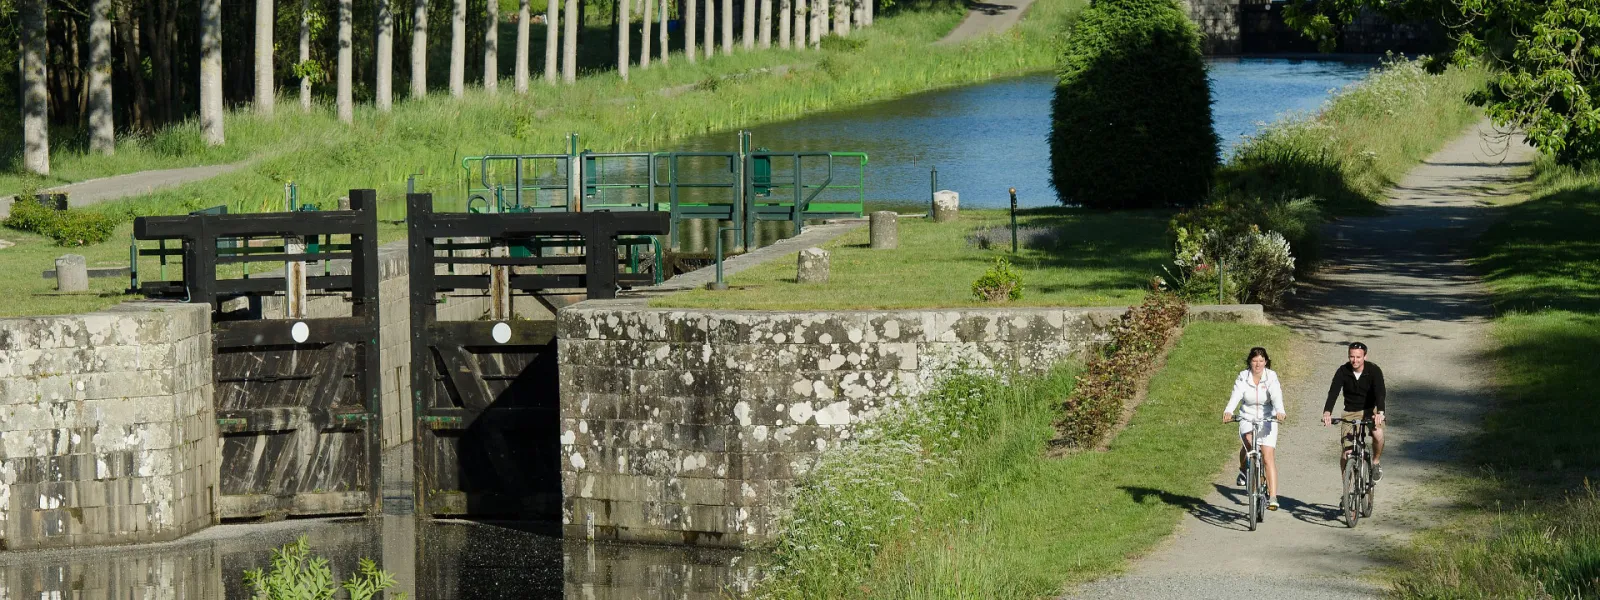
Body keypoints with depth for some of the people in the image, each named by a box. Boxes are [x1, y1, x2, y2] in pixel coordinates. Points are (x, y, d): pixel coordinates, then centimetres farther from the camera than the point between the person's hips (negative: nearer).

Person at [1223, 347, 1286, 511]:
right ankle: (1243, 471, 3)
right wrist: (1228, 411, -41)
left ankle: (1273, 497, -13)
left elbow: (1276, 396, -25)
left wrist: (1279, 411, -46)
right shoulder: (1243, 377, -6)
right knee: (1247, 441, -29)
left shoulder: (1271, 377, -9)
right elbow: (1235, 396, -21)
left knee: (1268, 457, -12)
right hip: (1247, 418, 1)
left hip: (1267, 419, -1)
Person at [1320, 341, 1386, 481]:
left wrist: (1380, 412, -48)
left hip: (1371, 410, -2)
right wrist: (1327, 412, -43)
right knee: (1345, 454, -8)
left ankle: (1376, 463, -4)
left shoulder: (1374, 370, -16)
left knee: (1378, 434, -33)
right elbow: (1333, 392, -24)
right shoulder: (1343, 371, -13)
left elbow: (1380, 392, -29)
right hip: (1350, 412, 2)